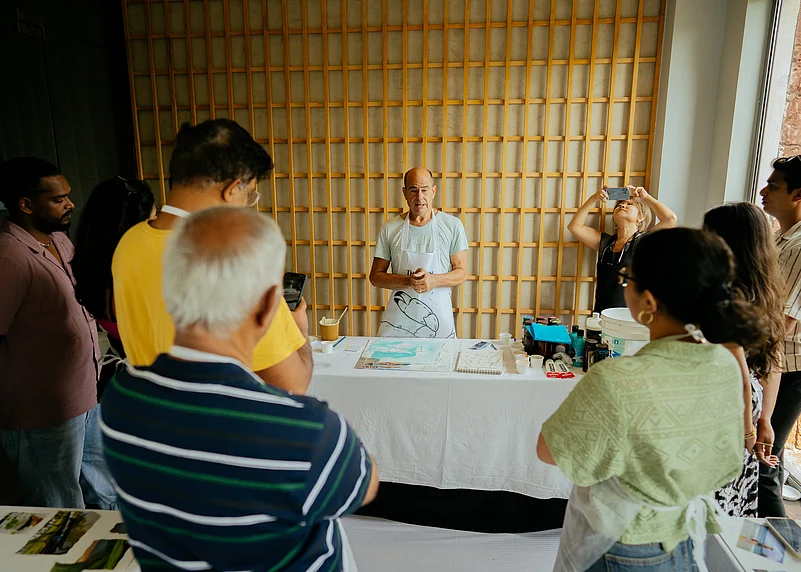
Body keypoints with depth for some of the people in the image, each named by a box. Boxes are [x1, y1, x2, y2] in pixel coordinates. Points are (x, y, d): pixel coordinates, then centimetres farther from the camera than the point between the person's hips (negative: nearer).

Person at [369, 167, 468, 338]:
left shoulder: (453, 225, -1)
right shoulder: (389, 229, 1)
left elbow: (461, 273, 1)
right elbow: (375, 276, 2)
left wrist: (434, 280, -19)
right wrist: (407, 281, -16)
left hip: (438, 319, 0)